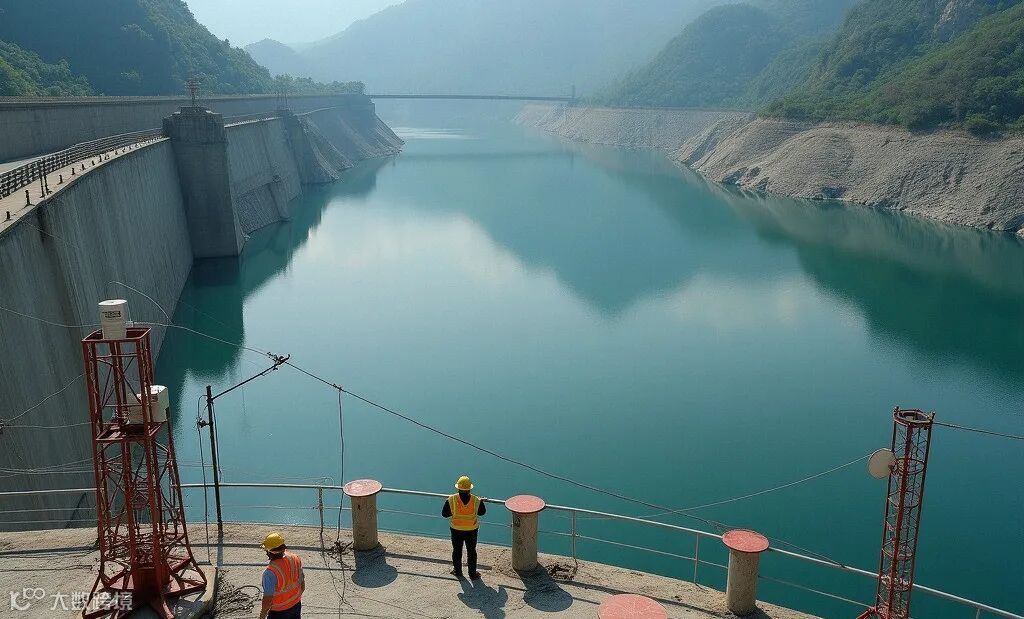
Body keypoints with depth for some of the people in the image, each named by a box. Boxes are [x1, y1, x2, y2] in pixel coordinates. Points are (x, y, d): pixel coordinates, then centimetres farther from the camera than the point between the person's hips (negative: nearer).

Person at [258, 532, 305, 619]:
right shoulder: (296, 559, -12)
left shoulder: (270, 572, -32)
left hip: (279, 611, -6)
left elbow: (268, 599, -24)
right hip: (296, 605, 6)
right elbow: (302, 586, 2)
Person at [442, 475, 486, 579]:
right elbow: (482, 512, 1)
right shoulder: (476, 500, -16)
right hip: (472, 530, 0)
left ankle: (458, 572, 33)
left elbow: (444, 513, -7)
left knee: (457, 551, 19)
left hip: (456, 530, 0)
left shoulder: (451, 500, -16)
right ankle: (473, 574, 26)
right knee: (471, 551, 16)